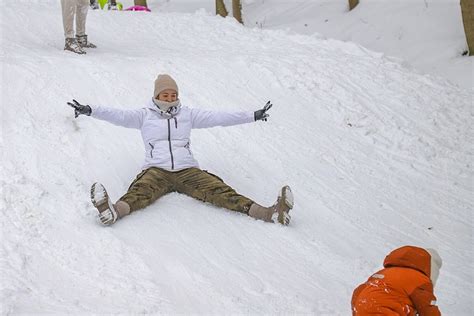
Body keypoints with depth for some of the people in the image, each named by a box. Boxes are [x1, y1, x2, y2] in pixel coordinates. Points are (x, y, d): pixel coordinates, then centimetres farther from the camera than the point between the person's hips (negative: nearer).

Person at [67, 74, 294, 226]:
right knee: (140, 191, -33)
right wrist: (90, 110, -11)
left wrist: (253, 116, 12)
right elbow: (118, 116, 4)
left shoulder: (188, 114, 21)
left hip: (187, 170, 1)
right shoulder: (144, 115, 17)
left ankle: (268, 213, -41)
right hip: (156, 170, -1)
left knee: (218, 189, -22)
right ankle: (114, 210, -66)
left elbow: (218, 118, 17)